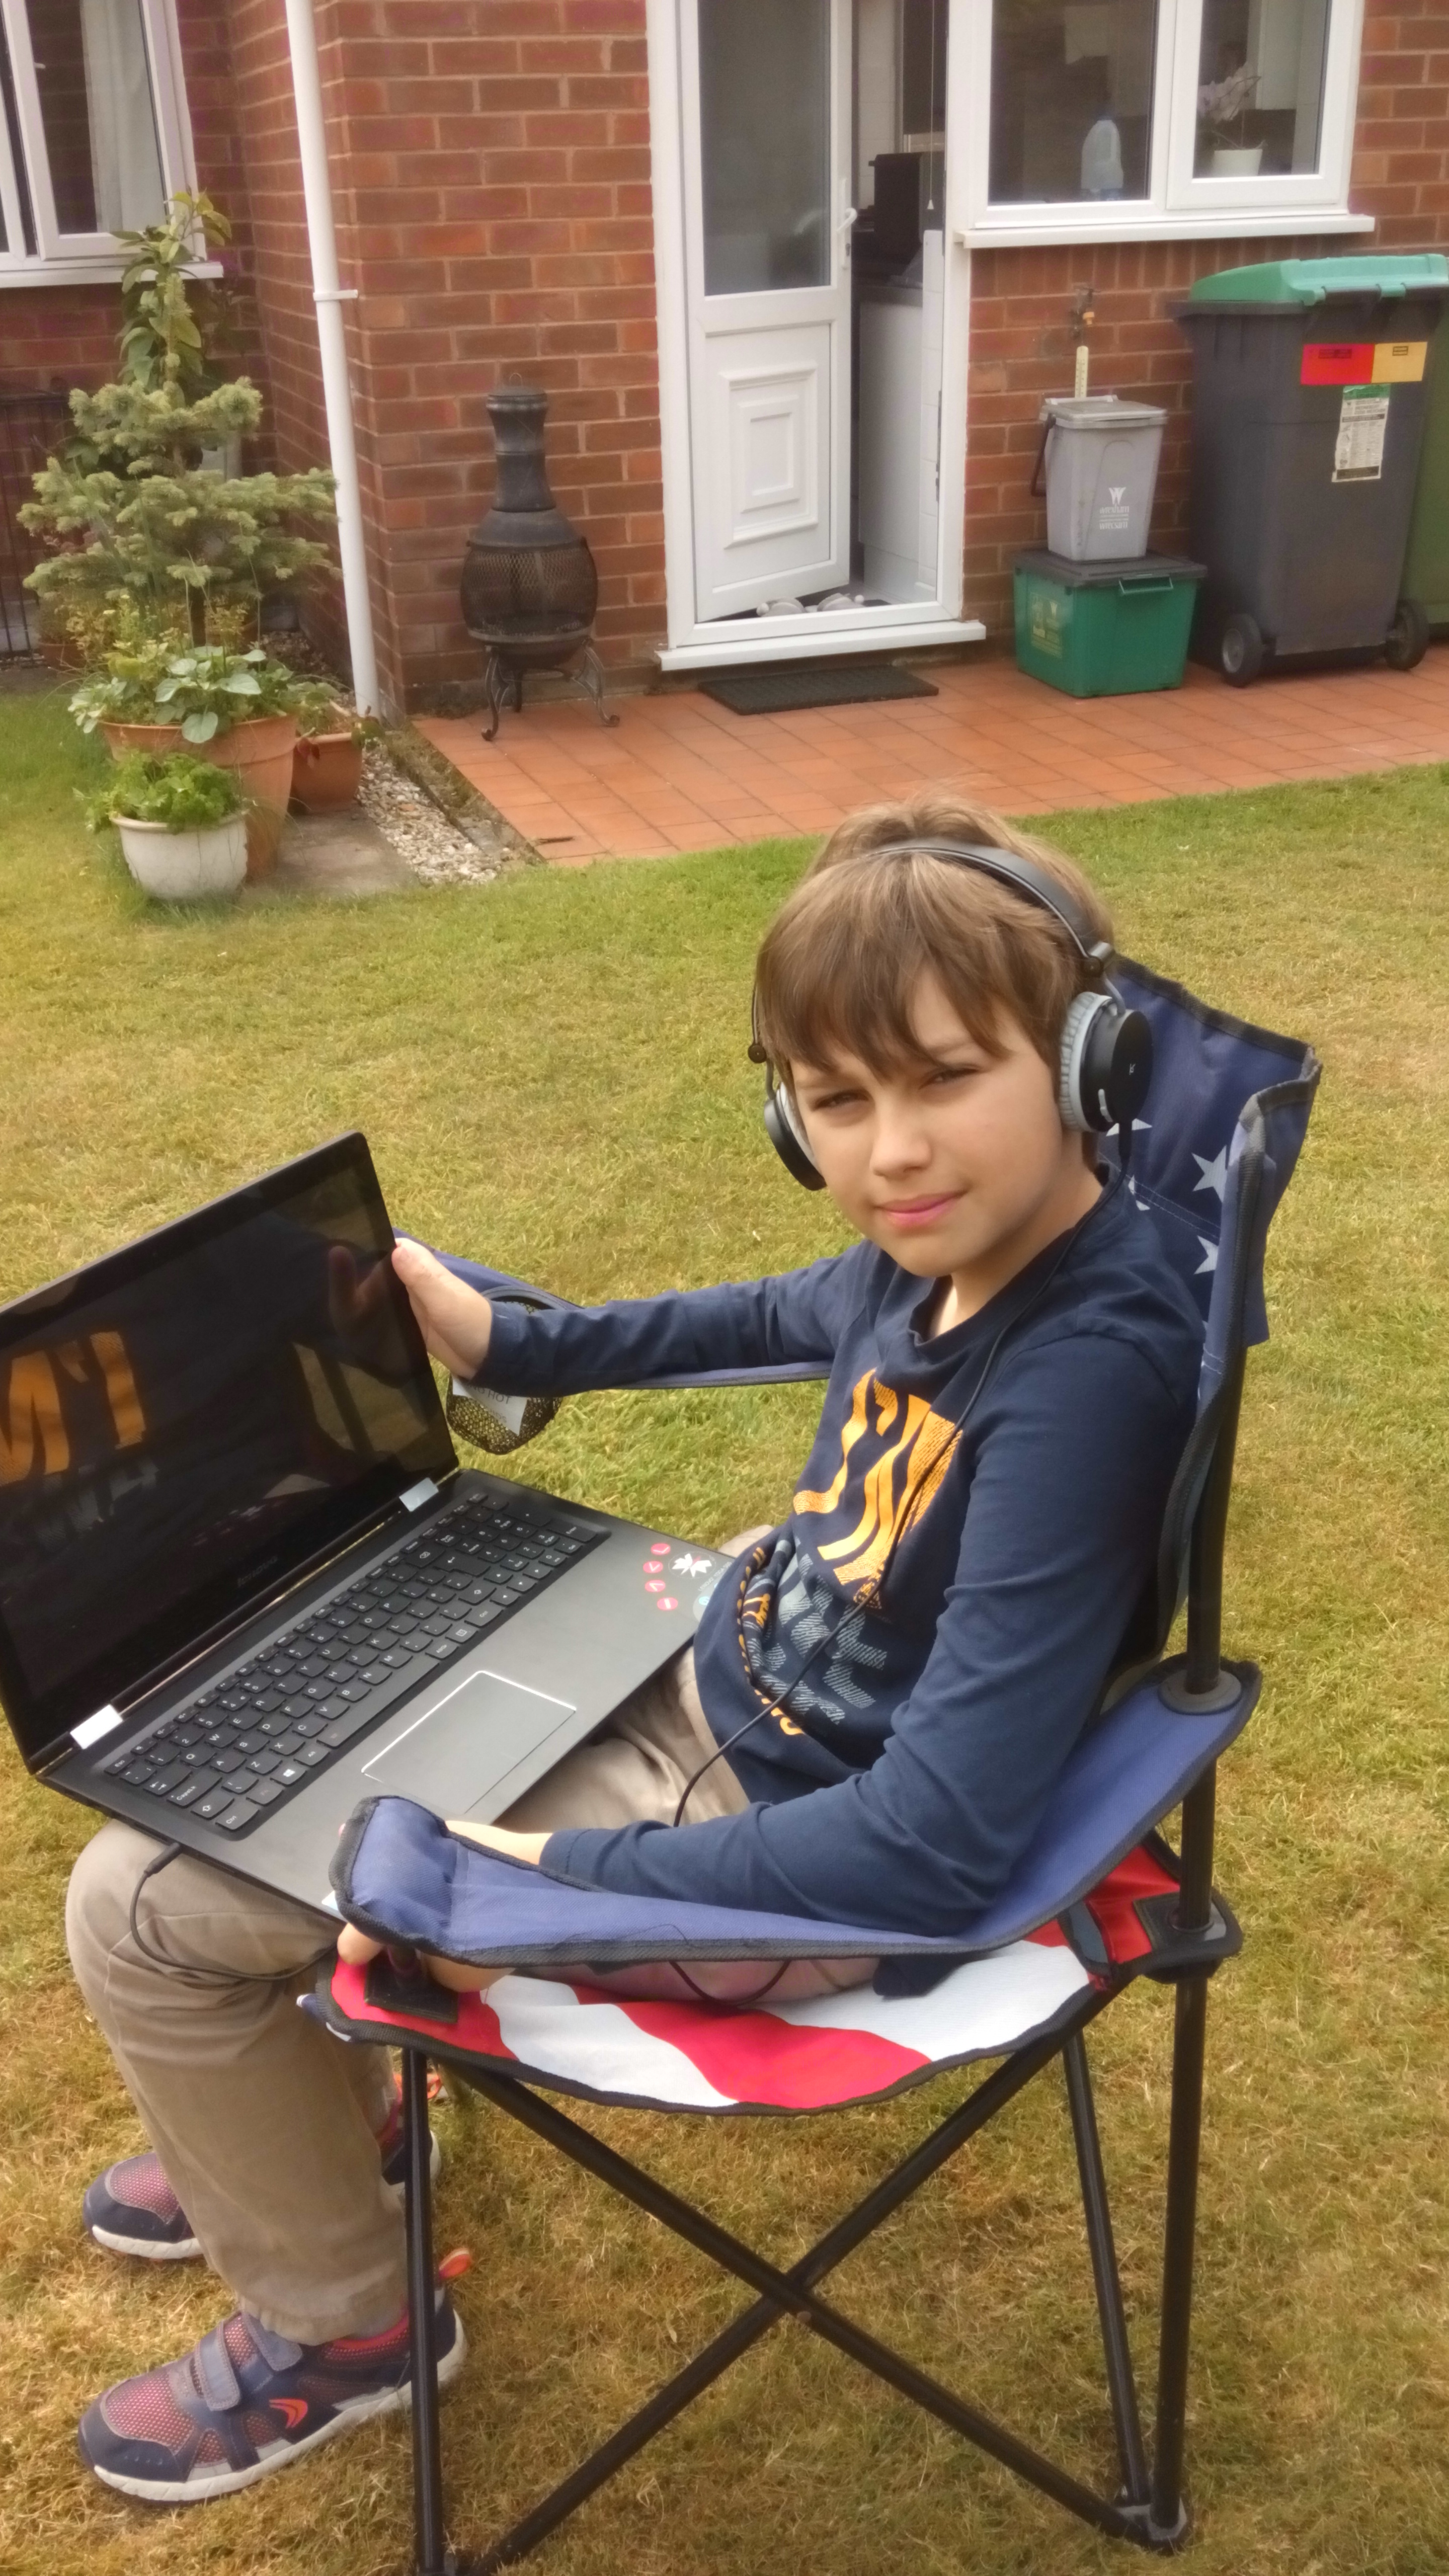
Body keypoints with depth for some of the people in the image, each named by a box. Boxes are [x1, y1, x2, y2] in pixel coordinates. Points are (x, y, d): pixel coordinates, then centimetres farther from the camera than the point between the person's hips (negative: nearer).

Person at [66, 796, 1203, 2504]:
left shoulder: (1085, 1374, -32)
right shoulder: (943, 1244, -8)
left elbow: (936, 1845, -33)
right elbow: (788, 1318, 17)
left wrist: (530, 1876, -28)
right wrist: (499, 1342, 10)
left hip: (786, 1844, -8)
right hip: (721, 1675, 8)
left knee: (136, 1907, -4)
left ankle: (337, 2324, 24)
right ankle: (311, 2123, 42)